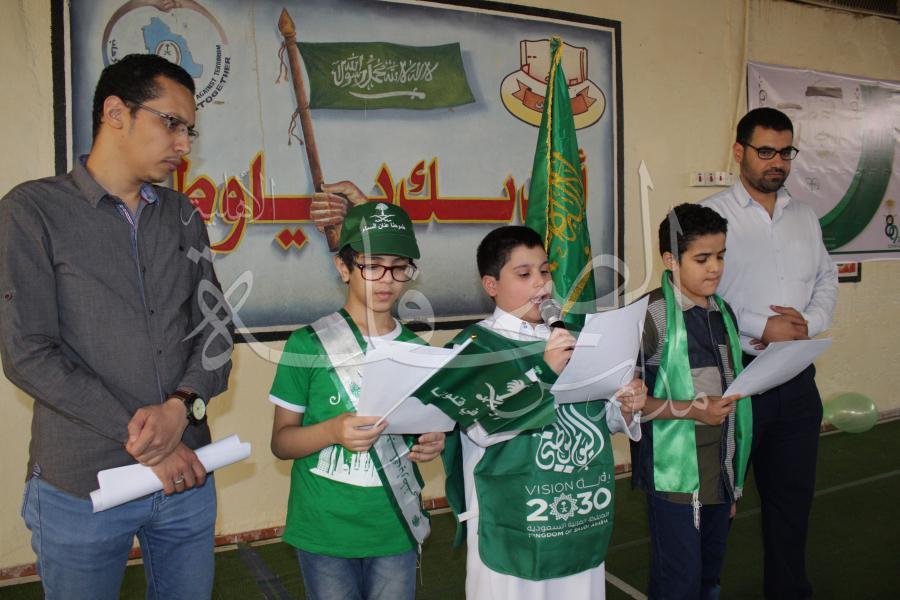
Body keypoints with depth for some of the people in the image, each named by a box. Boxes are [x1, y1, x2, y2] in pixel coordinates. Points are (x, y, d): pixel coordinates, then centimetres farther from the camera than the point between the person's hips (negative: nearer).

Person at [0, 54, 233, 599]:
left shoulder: (182, 215, 8)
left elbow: (215, 324, 4)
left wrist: (182, 406, -15)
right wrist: (143, 443, -14)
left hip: (186, 474, 4)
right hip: (80, 490, -4)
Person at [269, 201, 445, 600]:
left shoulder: (416, 351, 2)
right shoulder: (308, 345, -9)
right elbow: (280, 441, -5)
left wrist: (432, 444, -10)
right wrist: (333, 430, -23)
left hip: (396, 531, 3)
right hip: (325, 533, -2)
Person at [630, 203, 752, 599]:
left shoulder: (723, 312, 9)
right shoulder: (652, 314, -13)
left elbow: (732, 394, 16)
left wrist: (735, 478, 18)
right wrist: (692, 410, -20)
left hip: (721, 472, 7)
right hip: (675, 473, -6)